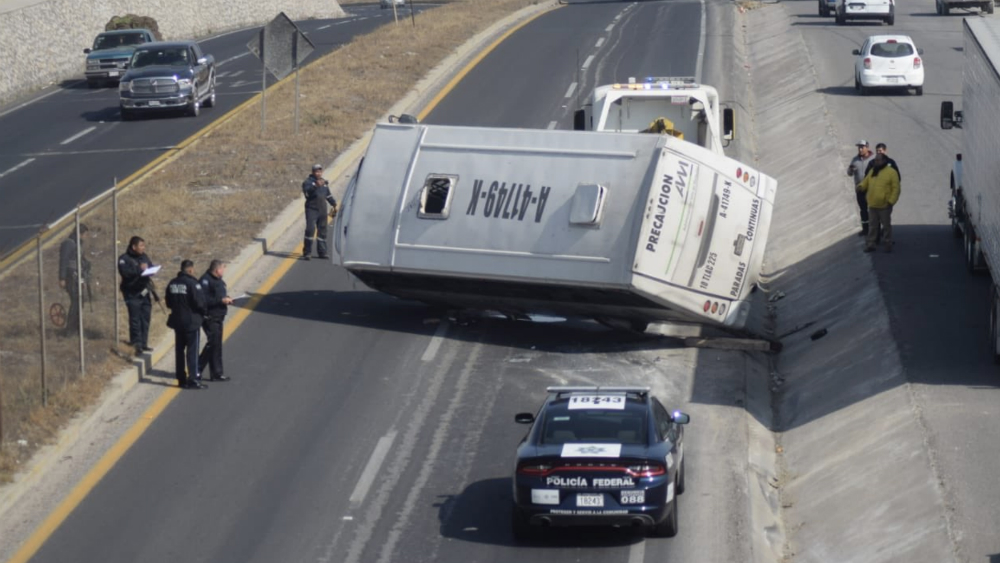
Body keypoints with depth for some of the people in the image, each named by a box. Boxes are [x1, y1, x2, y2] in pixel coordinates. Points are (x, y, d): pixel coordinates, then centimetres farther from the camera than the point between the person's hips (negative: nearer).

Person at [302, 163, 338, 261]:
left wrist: (334, 204, 27)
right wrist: (316, 186, -39)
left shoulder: (324, 182, 15)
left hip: (322, 210, 6)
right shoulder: (308, 181, -6)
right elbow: (307, 191, -26)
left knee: (322, 230, 9)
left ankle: (322, 252, 17)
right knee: (310, 229, -16)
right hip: (311, 209, -6)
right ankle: (306, 252, -14)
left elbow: (328, 194, 28)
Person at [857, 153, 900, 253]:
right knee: (873, 225, 12)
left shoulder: (891, 172, -8)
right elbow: (866, 182, 19)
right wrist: (861, 186, -5)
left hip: (884, 205, -5)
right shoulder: (872, 171, 12)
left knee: (886, 225, 4)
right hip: (872, 205, 5)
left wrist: (891, 201, -16)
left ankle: (888, 244, 13)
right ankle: (870, 244, 16)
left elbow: (896, 189, -10)